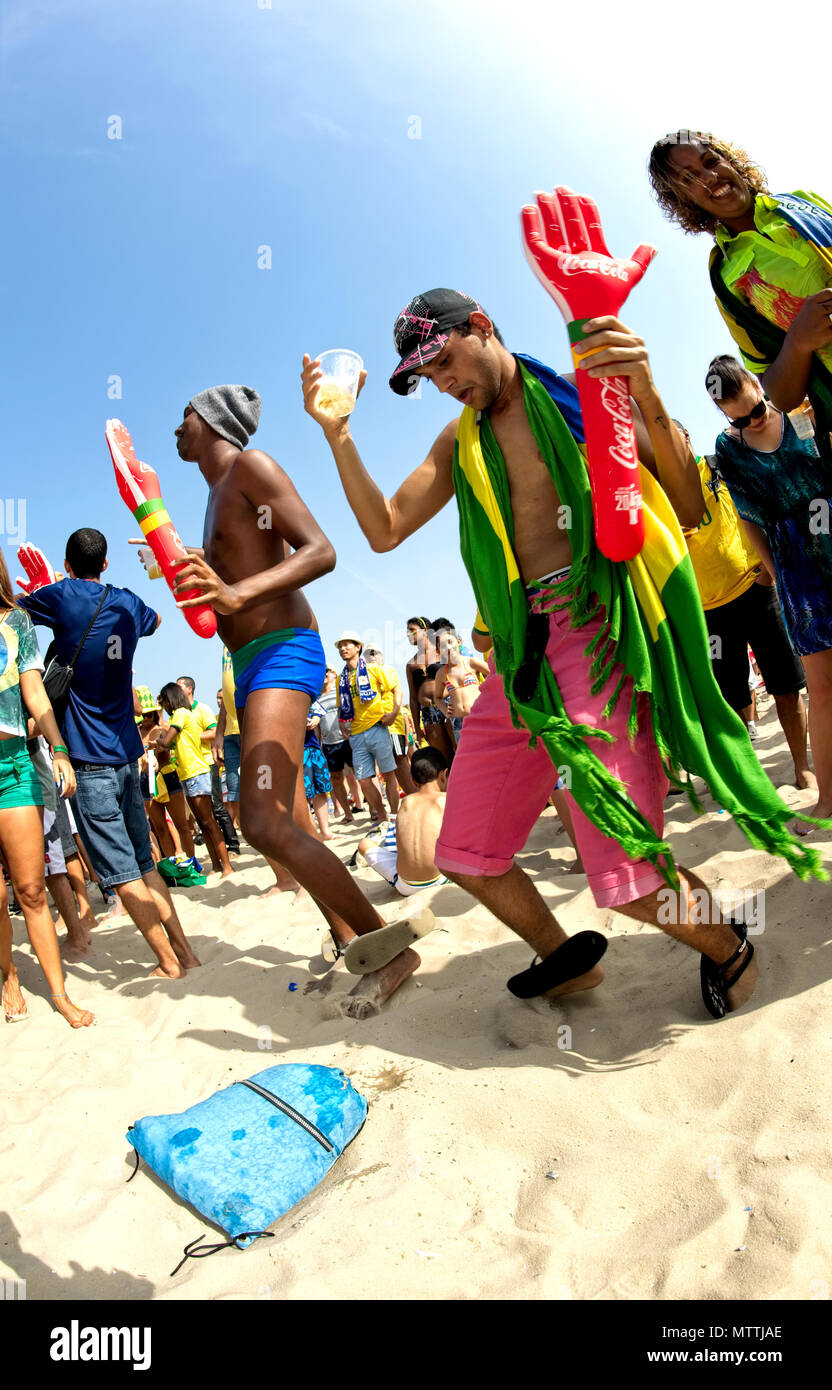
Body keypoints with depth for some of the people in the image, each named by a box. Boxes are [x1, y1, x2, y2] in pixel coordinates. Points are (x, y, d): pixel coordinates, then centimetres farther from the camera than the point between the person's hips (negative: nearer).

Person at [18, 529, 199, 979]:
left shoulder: (61, 597, -6)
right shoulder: (127, 603, 10)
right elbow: (153, 620, 33)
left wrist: (36, 592, 29)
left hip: (89, 756, -6)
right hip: (126, 750, 6)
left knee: (121, 872, 0)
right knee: (144, 863, 14)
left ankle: (169, 962, 5)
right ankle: (184, 951, 18)